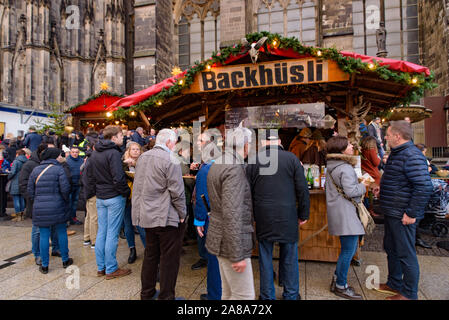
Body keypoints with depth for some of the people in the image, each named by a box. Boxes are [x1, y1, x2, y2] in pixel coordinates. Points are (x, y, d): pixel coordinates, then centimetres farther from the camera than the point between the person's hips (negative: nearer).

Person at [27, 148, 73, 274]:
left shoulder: (36, 170, 6)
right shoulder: (59, 169, -8)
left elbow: (30, 189, 7)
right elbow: (65, 188, -14)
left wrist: (37, 200, 17)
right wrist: (66, 200, 3)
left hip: (39, 208, 3)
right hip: (57, 207, -3)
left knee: (44, 236, 8)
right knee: (62, 233, 11)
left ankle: (44, 266, 16)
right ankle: (65, 260, 23)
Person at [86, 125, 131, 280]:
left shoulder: (94, 153, 11)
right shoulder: (113, 153, -16)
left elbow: (89, 176, 16)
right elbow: (118, 178, -23)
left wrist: (97, 191, 19)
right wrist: (126, 192, -9)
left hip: (100, 198, 8)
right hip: (114, 197, -8)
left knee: (101, 232, 14)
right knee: (112, 234, 1)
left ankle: (101, 267, 25)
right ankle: (111, 269, 12)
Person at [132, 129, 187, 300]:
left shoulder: (143, 157, 10)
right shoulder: (170, 160, -16)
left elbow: (137, 186, 16)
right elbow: (177, 192, -17)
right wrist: (182, 214, -6)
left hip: (147, 215, 8)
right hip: (167, 217, -8)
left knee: (150, 255, 20)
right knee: (169, 259, 5)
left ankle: (147, 293, 34)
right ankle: (166, 296, 17)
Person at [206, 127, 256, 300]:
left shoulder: (217, 164, 9)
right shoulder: (235, 169, -21)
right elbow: (232, 215, -26)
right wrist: (237, 255, -22)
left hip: (220, 237, 10)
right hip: (231, 242, -10)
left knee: (229, 292, 20)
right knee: (244, 295, 3)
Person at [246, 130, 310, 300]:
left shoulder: (253, 161, -1)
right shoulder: (291, 158, -3)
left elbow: (248, 192, 4)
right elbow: (302, 189, -3)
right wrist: (303, 214, 7)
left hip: (263, 217, 1)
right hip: (287, 217, 0)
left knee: (265, 259, 12)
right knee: (289, 259, 14)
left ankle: (267, 296, 25)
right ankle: (291, 294, 28)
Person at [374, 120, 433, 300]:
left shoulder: (412, 156, -20)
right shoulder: (396, 153, 13)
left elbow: (424, 187, -26)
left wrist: (411, 214, -24)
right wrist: (383, 189, 13)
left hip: (403, 216, -10)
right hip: (391, 213, 11)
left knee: (405, 254, 4)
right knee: (391, 249, 21)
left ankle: (409, 294, 21)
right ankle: (394, 284, 37)